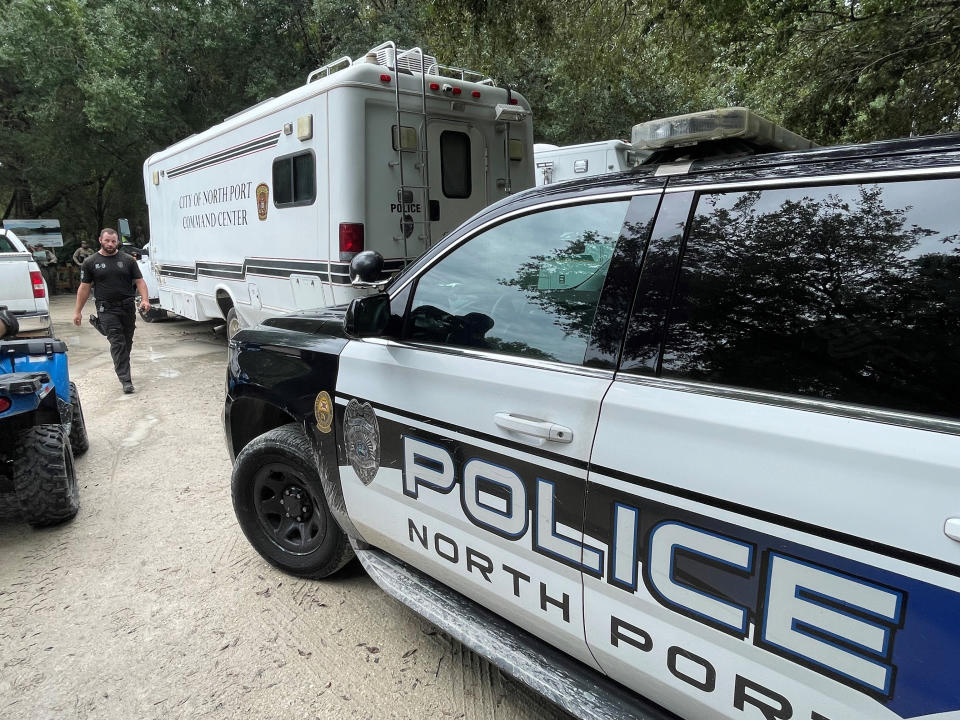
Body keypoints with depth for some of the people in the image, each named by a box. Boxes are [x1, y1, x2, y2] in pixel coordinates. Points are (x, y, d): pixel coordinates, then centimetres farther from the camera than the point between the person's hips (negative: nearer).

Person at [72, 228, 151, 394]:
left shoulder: (127, 260, 8)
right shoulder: (90, 262, 5)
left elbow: (139, 281, 5)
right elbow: (84, 287, 6)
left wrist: (145, 299, -12)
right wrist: (78, 311, 5)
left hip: (128, 307, 2)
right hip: (107, 310, -2)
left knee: (127, 342, 12)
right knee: (117, 343, -10)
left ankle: (122, 368, 33)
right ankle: (125, 380, -12)